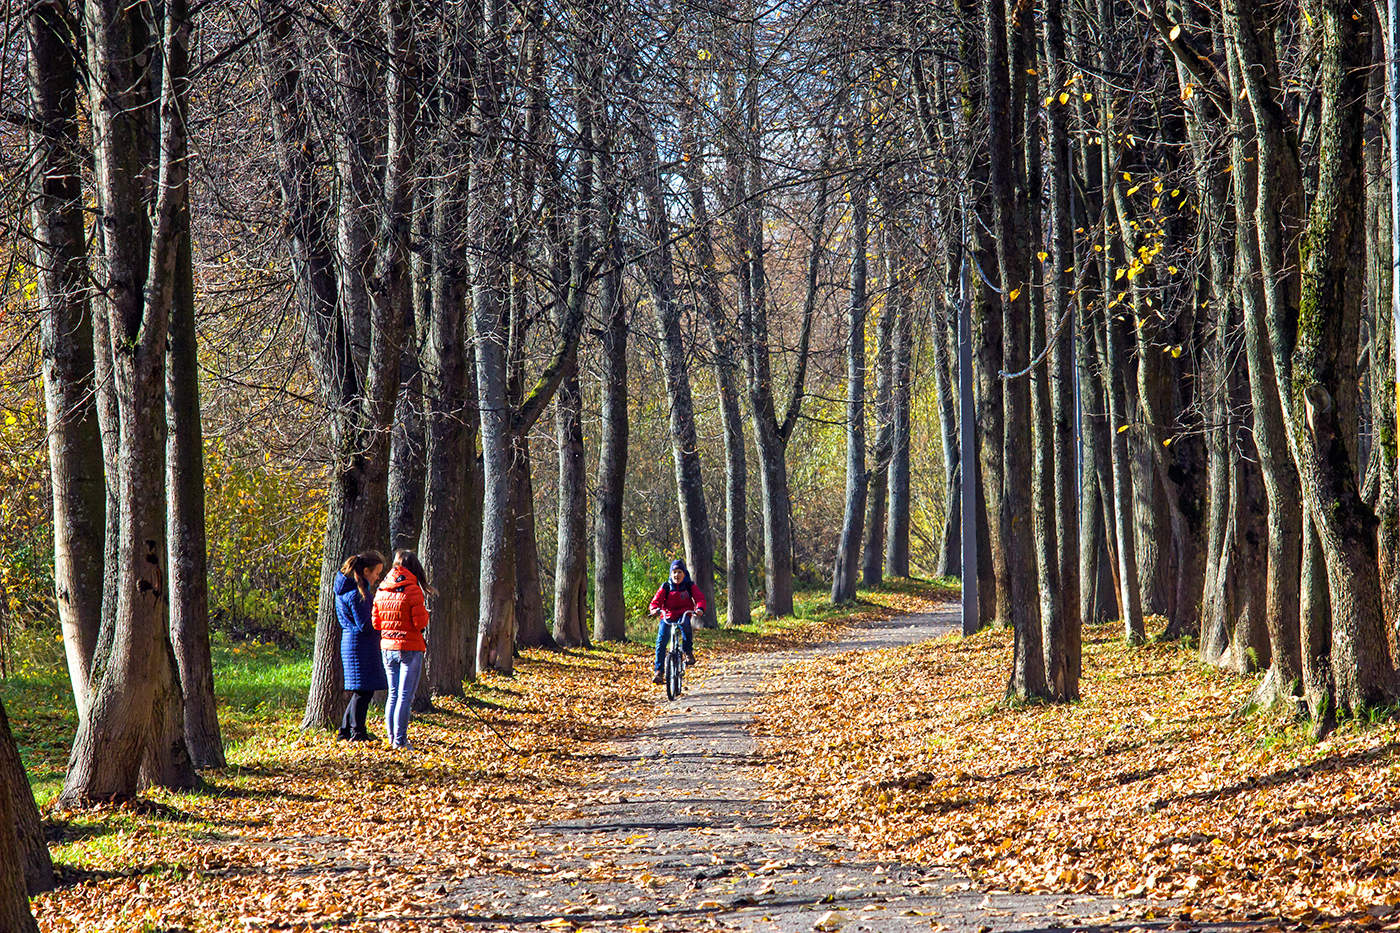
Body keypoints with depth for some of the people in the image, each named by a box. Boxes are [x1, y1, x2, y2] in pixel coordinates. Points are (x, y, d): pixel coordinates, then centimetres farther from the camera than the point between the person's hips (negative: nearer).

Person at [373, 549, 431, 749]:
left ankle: (392, 737, 17)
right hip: (409, 647, -6)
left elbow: (375, 622, 9)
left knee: (393, 694, 15)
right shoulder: (412, 590, -12)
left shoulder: (382, 590, 6)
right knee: (405, 695, -3)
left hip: (387, 647, 6)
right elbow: (421, 622, -13)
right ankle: (400, 740, -5)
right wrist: (425, 612, 6)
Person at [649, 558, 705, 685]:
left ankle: (688, 652, -24)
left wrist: (699, 608, -32)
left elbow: (700, 598, -9)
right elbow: (656, 600, -6)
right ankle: (658, 672, -15)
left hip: (684, 614, -1)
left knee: (684, 623, -38)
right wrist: (655, 609, -30)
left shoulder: (690, 586, 2)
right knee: (661, 640, -18)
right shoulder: (665, 587, 2)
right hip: (667, 616, 1)